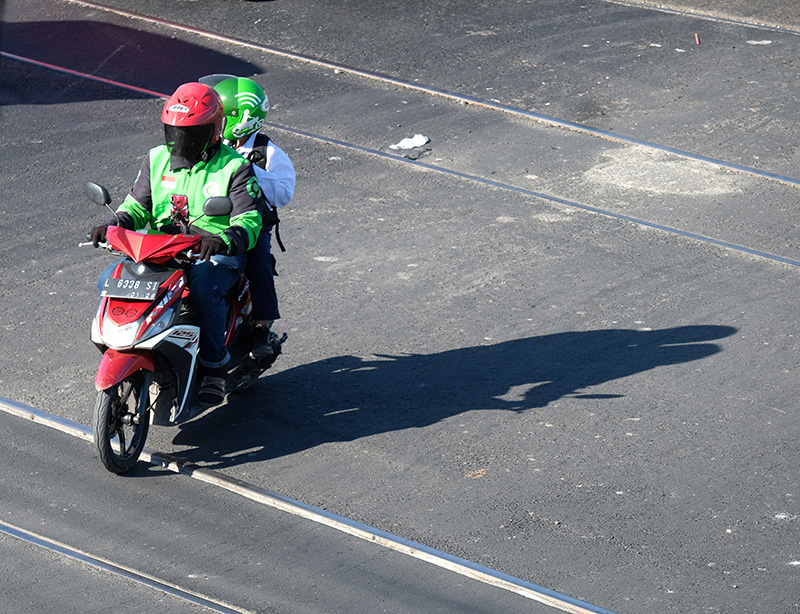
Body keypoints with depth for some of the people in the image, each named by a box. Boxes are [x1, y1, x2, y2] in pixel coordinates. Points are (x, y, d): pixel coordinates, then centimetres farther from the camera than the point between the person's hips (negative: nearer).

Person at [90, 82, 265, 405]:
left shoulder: (235, 168, -3)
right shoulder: (157, 160, 11)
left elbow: (249, 220, -13)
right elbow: (137, 205, 13)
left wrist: (224, 240, -35)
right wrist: (114, 226, -10)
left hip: (214, 255, -5)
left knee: (203, 286, -37)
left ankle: (214, 366, -20)